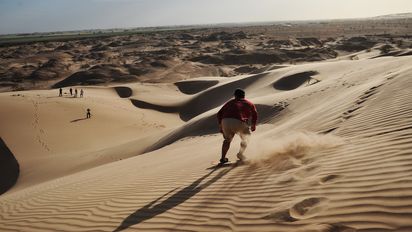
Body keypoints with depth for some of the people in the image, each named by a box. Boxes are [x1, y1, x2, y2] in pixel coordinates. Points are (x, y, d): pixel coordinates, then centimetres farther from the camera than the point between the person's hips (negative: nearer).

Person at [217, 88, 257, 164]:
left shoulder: (230, 102, 28)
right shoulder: (249, 103, 24)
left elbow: (219, 114, 23)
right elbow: (254, 114, 12)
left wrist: (220, 125, 28)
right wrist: (253, 125, 24)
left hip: (226, 122, 3)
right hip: (239, 123, -3)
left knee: (227, 139, 25)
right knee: (245, 138, 23)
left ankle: (223, 158, 18)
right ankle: (240, 154, 4)